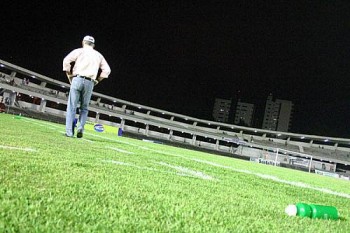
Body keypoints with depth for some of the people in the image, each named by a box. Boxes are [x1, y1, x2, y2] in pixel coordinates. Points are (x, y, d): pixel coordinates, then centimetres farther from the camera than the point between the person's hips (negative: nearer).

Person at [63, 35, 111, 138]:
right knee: (84, 108, 13)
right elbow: (107, 70, 12)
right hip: (89, 83, 2)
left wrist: (69, 75, 4)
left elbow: (66, 61, -4)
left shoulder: (79, 51, 9)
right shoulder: (98, 55, 18)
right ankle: (81, 128, -6)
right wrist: (97, 80, 15)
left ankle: (69, 132, -5)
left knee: (72, 107, 0)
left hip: (77, 79, -2)